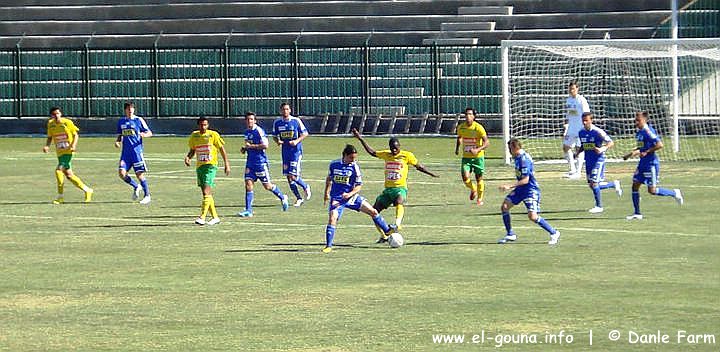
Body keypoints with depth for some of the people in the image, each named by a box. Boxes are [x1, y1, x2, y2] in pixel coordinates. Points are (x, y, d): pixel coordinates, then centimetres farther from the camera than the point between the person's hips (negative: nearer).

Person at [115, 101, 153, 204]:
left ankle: (147, 195, 9)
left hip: (137, 150, -4)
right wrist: (118, 141, 1)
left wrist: (144, 135, -20)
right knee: (121, 173, -9)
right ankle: (136, 187, 16)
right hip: (125, 152, 4)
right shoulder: (121, 121, 12)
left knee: (140, 174, -5)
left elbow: (150, 133, 2)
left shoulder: (139, 120, 0)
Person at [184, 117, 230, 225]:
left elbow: (222, 149, 2)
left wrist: (227, 164, -1)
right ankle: (215, 217, 18)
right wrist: (188, 157, -2)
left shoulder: (213, 135, -4)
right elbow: (192, 150, 19)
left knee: (207, 192, -17)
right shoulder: (194, 136, 8)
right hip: (199, 166, 6)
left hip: (211, 165, -6)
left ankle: (202, 217, -23)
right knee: (206, 193, 8)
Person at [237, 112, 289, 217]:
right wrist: (245, 149, 6)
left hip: (261, 162, -7)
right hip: (250, 162, 7)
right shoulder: (247, 132, 12)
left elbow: (265, 145, -20)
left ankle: (282, 198, 27)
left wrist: (251, 146, -19)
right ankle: (248, 210, -2)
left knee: (267, 186, 2)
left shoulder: (259, 131, -13)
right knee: (248, 184, -3)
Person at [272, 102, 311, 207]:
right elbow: (275, 136, 15)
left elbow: (305, 133, 0)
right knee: (288, 177, 4)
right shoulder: (277, 123, 4)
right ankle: (299, 198, 17)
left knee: (293, 176, -13)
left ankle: (306, 187, 16)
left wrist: (297, 141, -16)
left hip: (296, 151, -5)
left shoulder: (296, 121, -7)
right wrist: (278, 141, -7)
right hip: (285, 151, 5)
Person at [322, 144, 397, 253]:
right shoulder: (334, 164, -4)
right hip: (336, 198, -1)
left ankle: (387, 230, 22)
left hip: (350, 196, 1)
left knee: (373, 211, 0)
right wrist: (327, 193, 12)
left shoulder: (355, 167, -8)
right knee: (332, 219, -21)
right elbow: (329, 179, 15)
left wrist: (350, 194, -23)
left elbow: (359, 185, -7)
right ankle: (328, 246, -10)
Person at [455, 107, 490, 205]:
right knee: (465, 177, -13)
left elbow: (487, 142, -17)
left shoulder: (478, 128, -15)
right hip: (466, 157, 3)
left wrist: (477, 150, -31)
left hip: (478, 156, -3)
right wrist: (457, 148, 12)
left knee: (479, 178, 5)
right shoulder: (461, 127, -2)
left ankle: (480, 198, 26)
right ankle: (473, 189, 20)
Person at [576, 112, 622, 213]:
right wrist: (577, 151, 1)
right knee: (591, 185, 8)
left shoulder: (597, 132, -14)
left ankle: (599, 206, 2)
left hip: (598, 160, -7)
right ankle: (614, 184, 31)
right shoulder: (581, 132, 6)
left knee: (594, 183, -13)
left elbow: (611, 143, -12)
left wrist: (602, 149, -29)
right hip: (588, 161, 7)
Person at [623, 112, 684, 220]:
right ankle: (637, 213, 10)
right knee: (635, 185, 4)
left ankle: (674, 193, 13)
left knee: (652, 190, -7)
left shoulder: (648, 131, -17)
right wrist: (632, 153, 15)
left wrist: (646, 152, -20)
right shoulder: (639, 132, 11)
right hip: (643, 162, 9)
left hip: (651, 163, -9)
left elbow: (659, 145, -23)